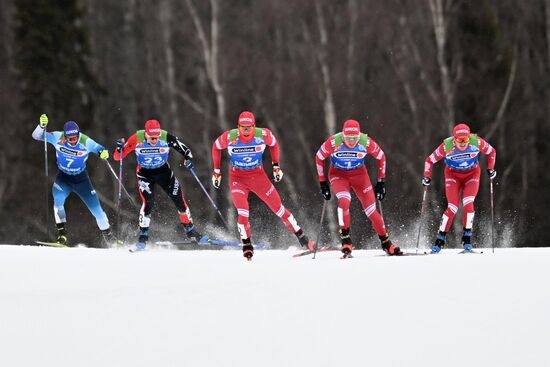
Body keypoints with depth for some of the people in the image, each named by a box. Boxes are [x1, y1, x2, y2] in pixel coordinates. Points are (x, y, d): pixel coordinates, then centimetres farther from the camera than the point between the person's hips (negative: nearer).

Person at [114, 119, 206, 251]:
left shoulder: (166, 138, -22)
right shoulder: (137, 139, -24)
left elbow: (184, 149, -12)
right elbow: (117, 157, -18)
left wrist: (188, 158, -32)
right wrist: (120, 148, -39)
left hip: (164, 172, 2)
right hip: (145, 174, -2)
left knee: (179, 200, 0)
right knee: (148, 202, -21)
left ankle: (190, 231, 19)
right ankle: (143, 238, -12)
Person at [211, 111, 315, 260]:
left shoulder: (263, 134, -17)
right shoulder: (229, 137, -19)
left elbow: (274, 144, 6)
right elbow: (216, 147, 2)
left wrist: (276, 166, 8)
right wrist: (216, 171, 6)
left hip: (258, 175, 1)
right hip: (237, 178, -1)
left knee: (278, 207, 3)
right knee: (242, 212, -19)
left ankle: (302, 237, 14)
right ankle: (246, 245, -2)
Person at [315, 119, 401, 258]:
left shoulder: (366, 142, -24)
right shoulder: (334, 142, -27)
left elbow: (381, 157, -5)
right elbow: (319, 157, -9)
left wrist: (381, 181, -3)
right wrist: (323, 182, -6)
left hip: (359, 174, 1)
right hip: (338, 174, -1)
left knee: (371, 209, -4)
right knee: (344, 201, -28)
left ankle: (386, 243, 12)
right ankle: (346, 241, -19)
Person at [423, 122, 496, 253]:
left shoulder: (476, 142, -25)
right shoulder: (447, 146, -27)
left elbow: (492, 152, -5)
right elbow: (430, 160, -11)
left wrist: (490, 168, -13)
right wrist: (427, 177, -19)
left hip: (472, 175, 1)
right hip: (453, 175, -1)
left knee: (468, 204, -20)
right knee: (452, 208, -13)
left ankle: (467, 238, -6)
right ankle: (440, 239, -2)